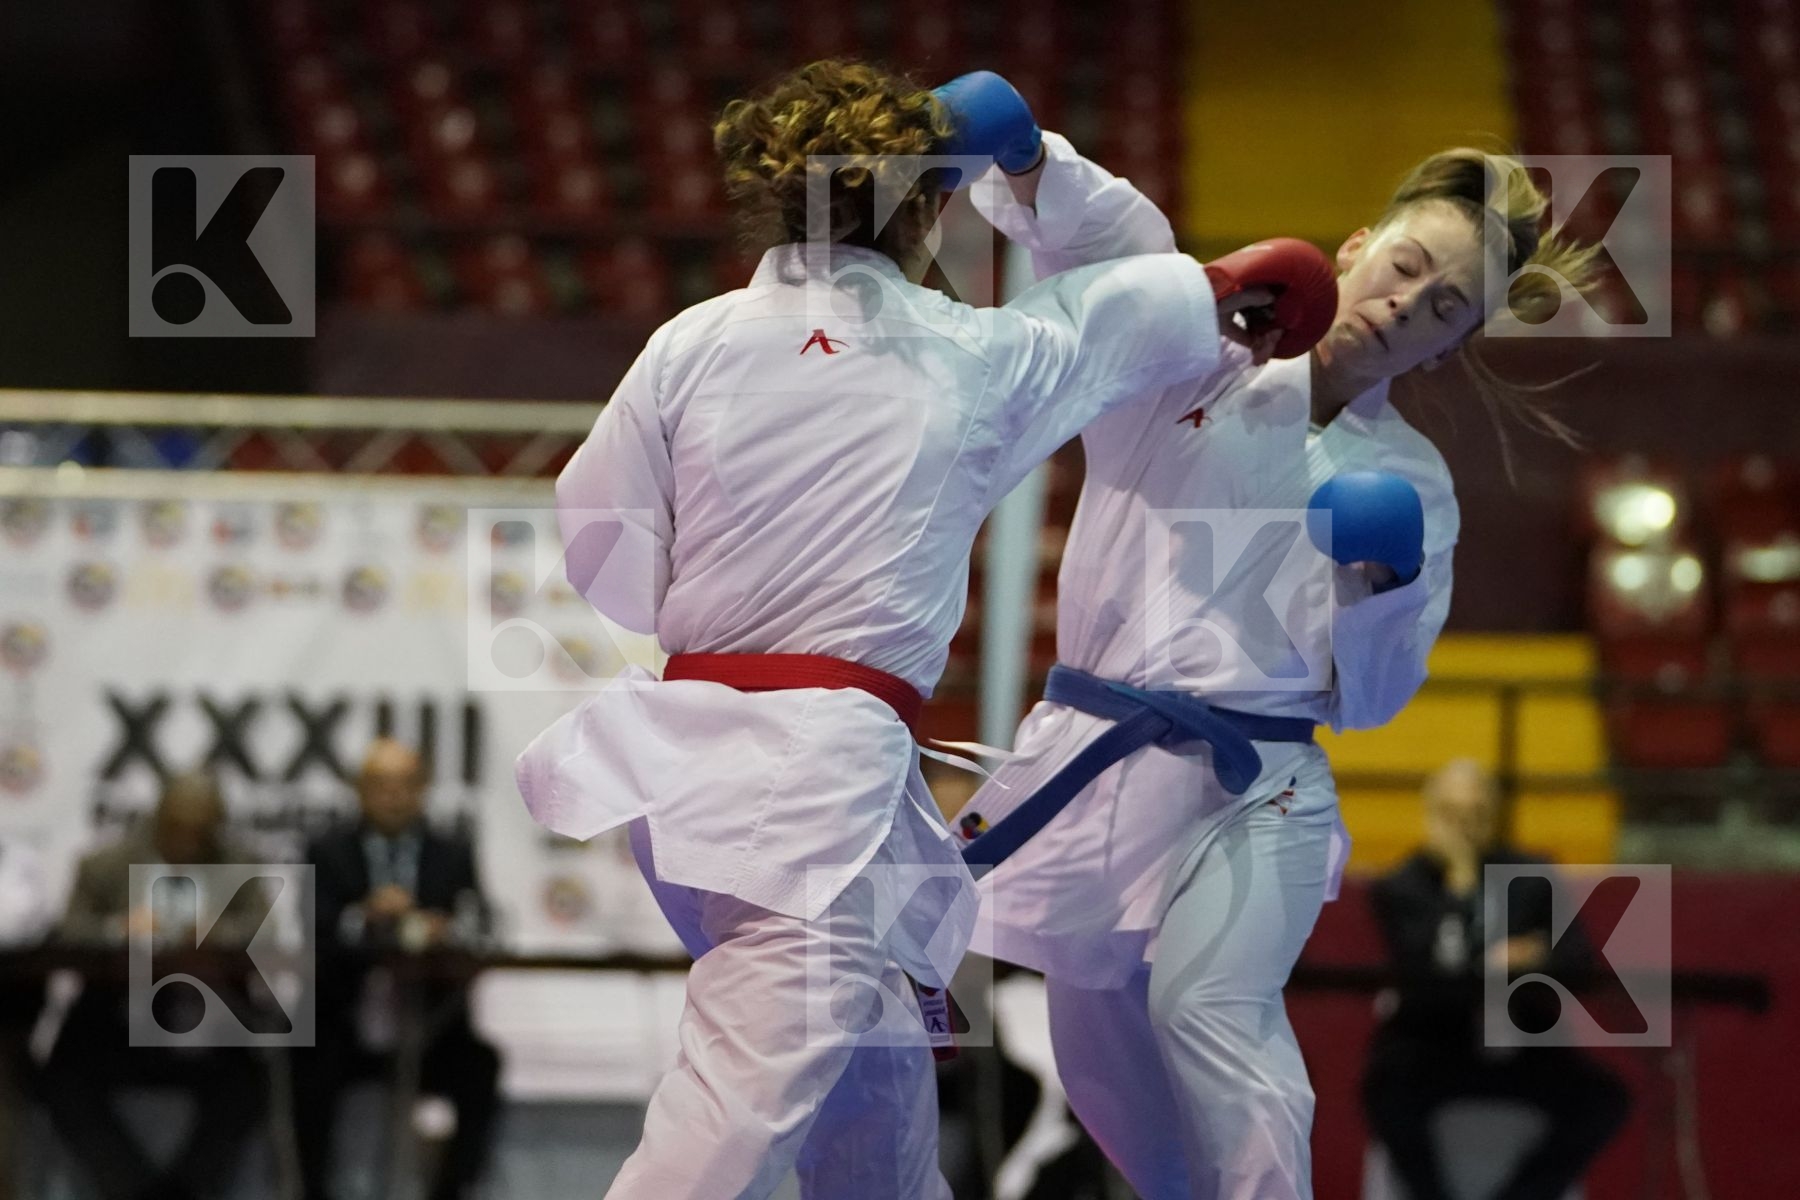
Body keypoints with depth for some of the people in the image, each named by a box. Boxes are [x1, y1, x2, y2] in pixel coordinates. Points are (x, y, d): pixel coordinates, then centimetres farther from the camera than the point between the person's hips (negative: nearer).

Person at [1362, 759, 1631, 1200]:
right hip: (1432, 1047, -3)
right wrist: (1459, 882, -22)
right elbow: (1425, 970, -19)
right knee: (1388, 1093, -35)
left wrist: (1534, 957, -26)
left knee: (1603, 1098, -22)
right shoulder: (1399, 889, -2)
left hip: (1519, 1046, 3)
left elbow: (1578, 956, -5)